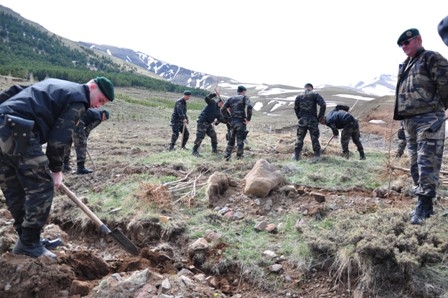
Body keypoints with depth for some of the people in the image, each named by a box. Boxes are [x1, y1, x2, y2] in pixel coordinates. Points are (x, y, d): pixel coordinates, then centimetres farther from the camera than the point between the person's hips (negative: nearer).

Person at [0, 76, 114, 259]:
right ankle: (29, 243, 2)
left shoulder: (58, 86, 28)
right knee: (41, 187, -3)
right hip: (17, 131, -10)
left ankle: (27, 238, 25)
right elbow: (58, 138, -7)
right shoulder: (78, 100, 0)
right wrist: (56, 170, 5)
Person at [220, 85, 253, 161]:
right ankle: (239, 157, 5)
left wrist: (227, 120, 9)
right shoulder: (244, 98, 1)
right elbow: (249, 107, -19)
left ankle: (227, 156, 15)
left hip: (232, 122, 4)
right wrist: (248, 119, -13)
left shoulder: (231, 99, 14)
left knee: (231, 140, 15)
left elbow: (222, 109, 7)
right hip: (241, 122, -4)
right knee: (240, 141, 2)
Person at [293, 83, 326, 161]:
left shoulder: (299, 96, 8)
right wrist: (320, 117, -3)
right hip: (313, 120, -2)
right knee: (314, 138, 6)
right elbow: (323, 105, -9)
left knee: (300, 138, 11)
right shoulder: (315, 94, 0)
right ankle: (317, 156, 9)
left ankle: (296, 156, 13)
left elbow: (296, 109, 11)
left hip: (302, 120, 2)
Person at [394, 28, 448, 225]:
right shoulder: (404, 66, 21)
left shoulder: (431, 58, -4)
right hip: (409, 120, 9)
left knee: (427, 162, -10)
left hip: (428, 119, -9)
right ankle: (425, 203, 20)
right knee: (415, 163, 11)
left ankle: (424, 204, -7)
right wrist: (402, 115, 15)